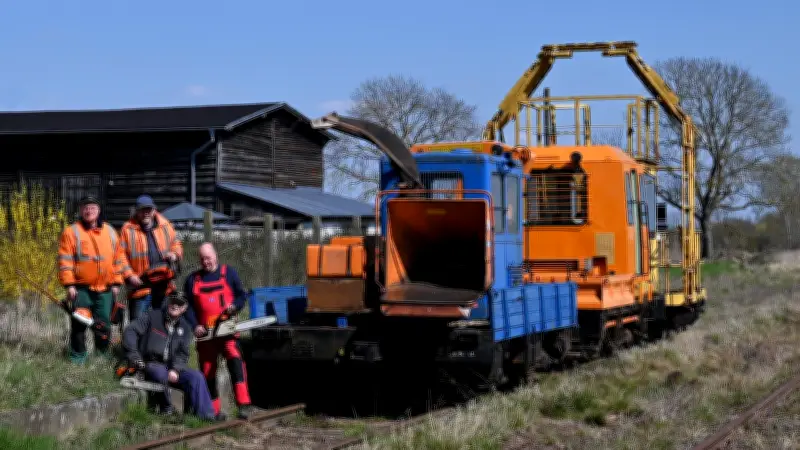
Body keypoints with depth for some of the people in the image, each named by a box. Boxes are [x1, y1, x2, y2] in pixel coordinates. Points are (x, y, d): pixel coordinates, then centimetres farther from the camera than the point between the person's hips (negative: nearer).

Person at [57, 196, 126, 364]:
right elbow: (65, 260, -6)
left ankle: (103, 353, 21)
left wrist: (116, 283, 8)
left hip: (104, 289, 3)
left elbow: (118, 258, 13)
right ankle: (78, 355, 8)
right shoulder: (71, 232, -2)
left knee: (104, 323, 8)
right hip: (81, 289, -3)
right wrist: (69, 285, -12)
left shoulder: (110, 232, 10)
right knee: (79, 323, -2)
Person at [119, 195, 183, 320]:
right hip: (141, 285, -3)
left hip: (164, 285, 3)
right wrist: (129, 275, -14)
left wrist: (174, 254, -2)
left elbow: (177, 245, 21)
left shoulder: (165, 226, 9)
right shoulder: (128, 230, -2)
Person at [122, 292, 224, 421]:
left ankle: (205, 414, -19)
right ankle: (166, 408, -18)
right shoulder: (152, 316, -1)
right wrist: (134, 356, -22)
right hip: (150, 364, -5)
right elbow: (130, 331, -10)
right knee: (160, 372, -38)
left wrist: (175, 369, -13)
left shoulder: (184, 328, 13)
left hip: (172, 367, 5)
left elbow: (182, 354, 8)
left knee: (196, 376, -17)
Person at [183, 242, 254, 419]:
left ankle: (244, 404, -28)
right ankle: (213, 410, 15)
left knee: (235, 359, -23)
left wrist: (234, 306, -10)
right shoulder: (192, 279, 12)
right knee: (208, 371, 6)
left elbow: (241, 295, 10)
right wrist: (195, 326, -5)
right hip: (205, 333, 3)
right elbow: (188, 307, 10)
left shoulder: (228, 273, 8)